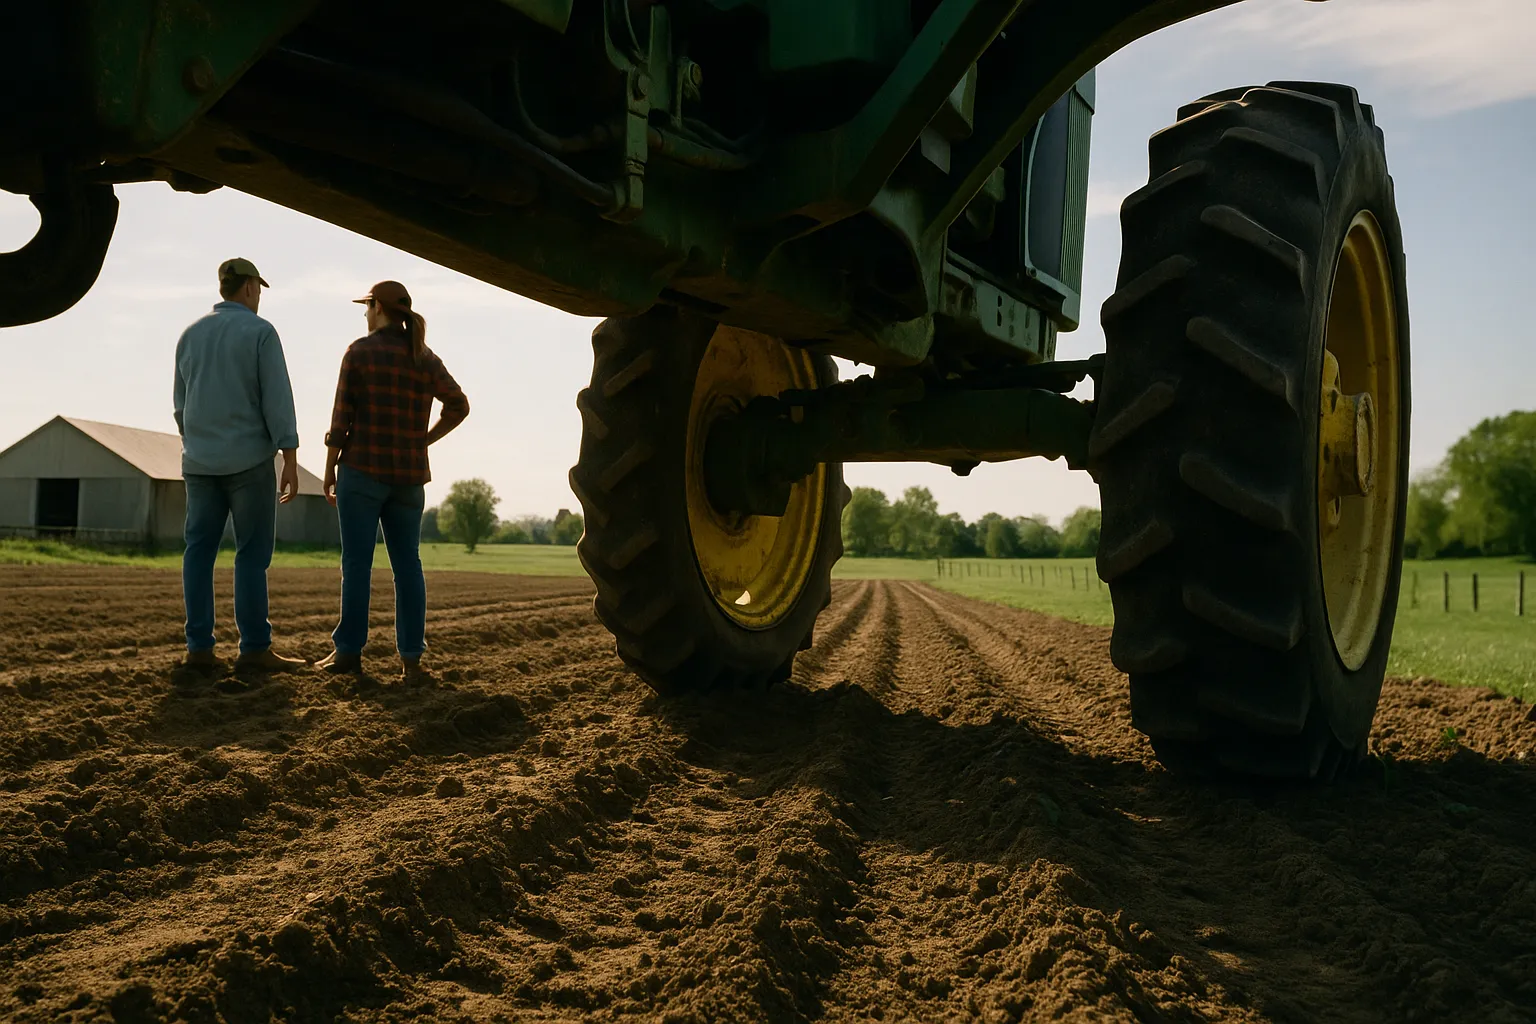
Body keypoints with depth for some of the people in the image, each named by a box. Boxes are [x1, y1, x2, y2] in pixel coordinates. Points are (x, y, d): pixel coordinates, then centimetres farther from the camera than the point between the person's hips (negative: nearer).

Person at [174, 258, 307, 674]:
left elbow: (183, 405, 15)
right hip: (249, 459, -5)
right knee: (253, 553, -3)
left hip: (200, 462, 6)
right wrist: (291, 462, -13)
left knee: (200, 551, 5)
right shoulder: (260, 332, -6)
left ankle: (199, 647, 2)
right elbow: (278, 401, -13)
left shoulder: (190, 335, 12)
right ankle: (254, 647, -4)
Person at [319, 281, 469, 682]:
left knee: (357, 562, 2)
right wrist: (424, 440, 10)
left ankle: (349, 650, 7)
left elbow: (342, 417, -6)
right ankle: (411, 658, 3)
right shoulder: (426, 359, 9)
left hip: (362, 471, -4)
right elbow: (458, 405, 7)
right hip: (409, 476, 4)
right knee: (407, 564, 5)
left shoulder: (360, 351, -4)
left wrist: (329, 473, 0)